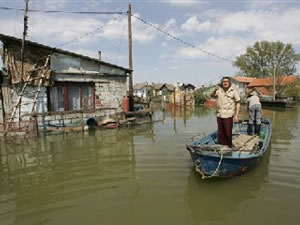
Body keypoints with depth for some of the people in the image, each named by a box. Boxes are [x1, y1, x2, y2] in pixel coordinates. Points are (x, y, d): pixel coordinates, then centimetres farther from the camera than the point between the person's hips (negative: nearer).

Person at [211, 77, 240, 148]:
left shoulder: (233, 91, 0)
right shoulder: (219, 91, 5)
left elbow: (237, 103, 0)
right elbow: (212, 95, -13)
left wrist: (236, 115, -8)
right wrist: (215, 90, -34)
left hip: (228, 115, -3)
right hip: (219, 115, 3)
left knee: (228, 133, -1)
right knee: (220, 133, 10)